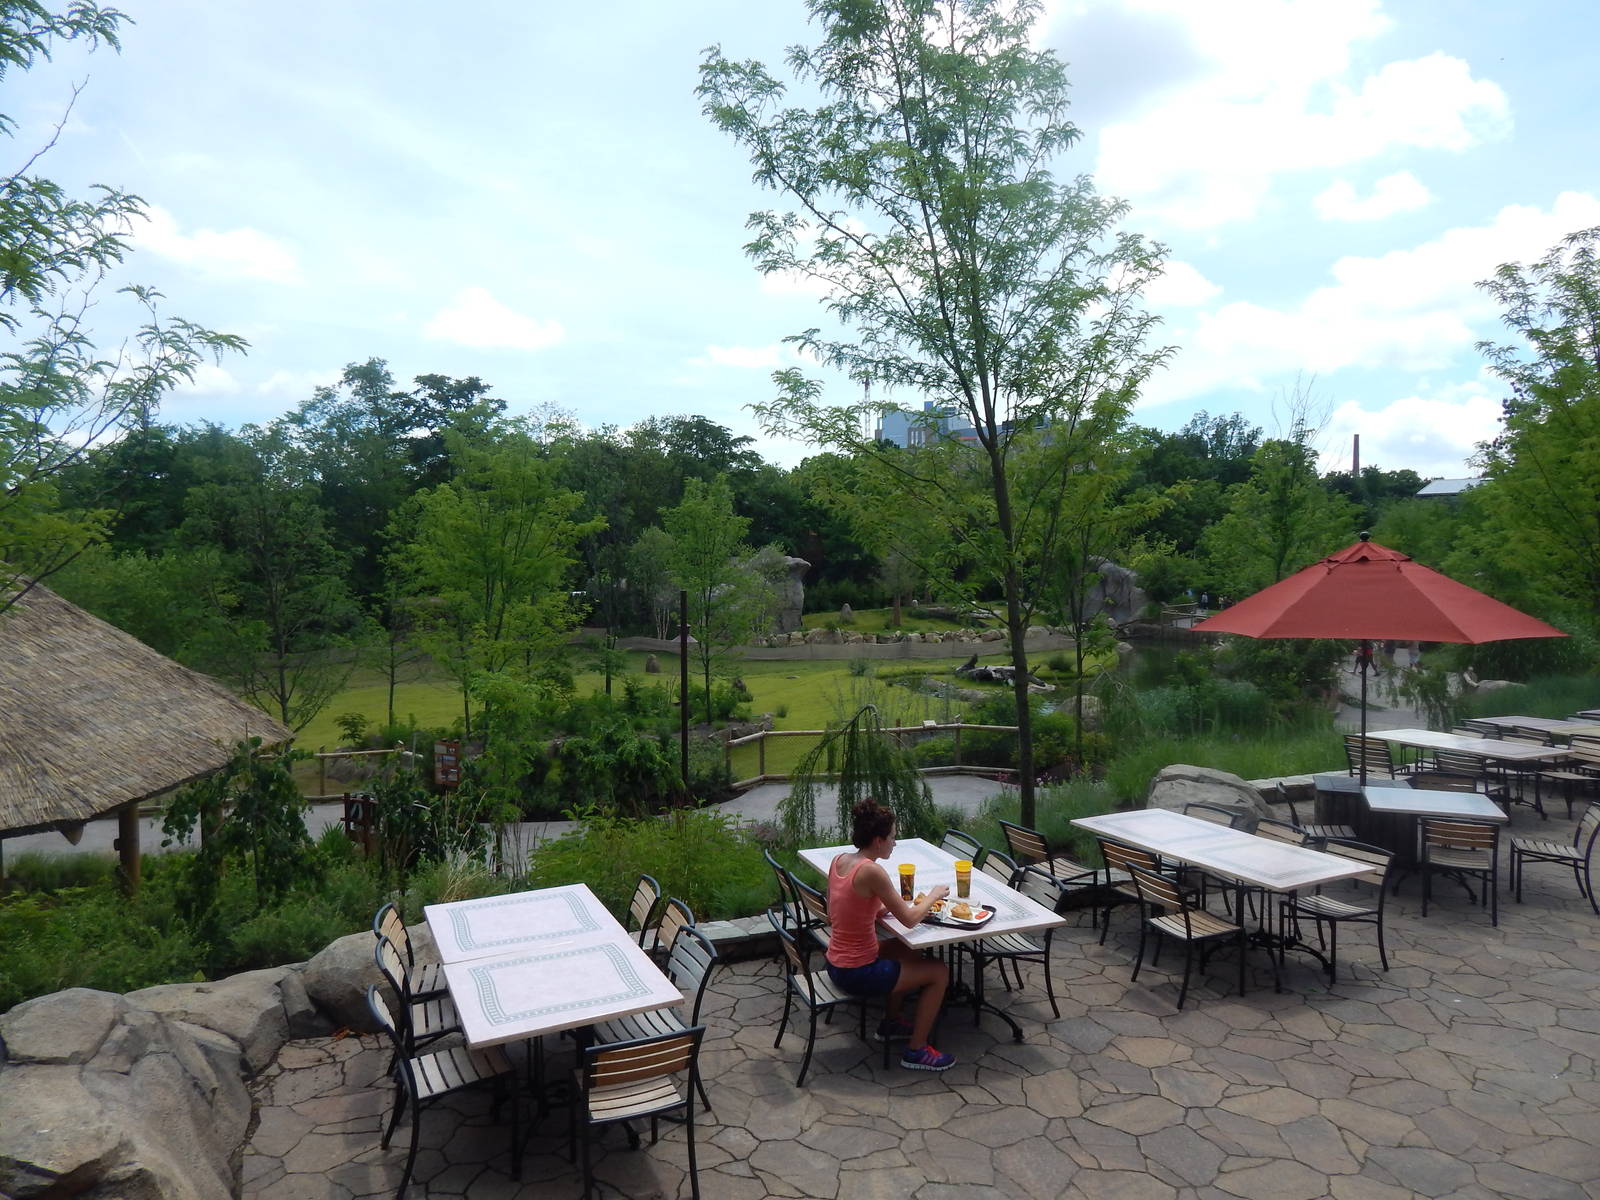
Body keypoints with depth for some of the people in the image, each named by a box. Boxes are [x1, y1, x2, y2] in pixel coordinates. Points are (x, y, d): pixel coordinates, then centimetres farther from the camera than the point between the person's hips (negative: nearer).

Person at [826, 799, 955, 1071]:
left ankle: (892, 1022, 41)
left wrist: (885, 908, 6)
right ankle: (916, 1051, 16)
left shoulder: (839, 860, 0)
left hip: (836, 964, 9)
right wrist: (934, 895, 1)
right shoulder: (871, 871, -24)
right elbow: (909, 919, -18)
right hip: (857, 974, -8)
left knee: (908, 951, 29)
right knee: (940, 972, 7)